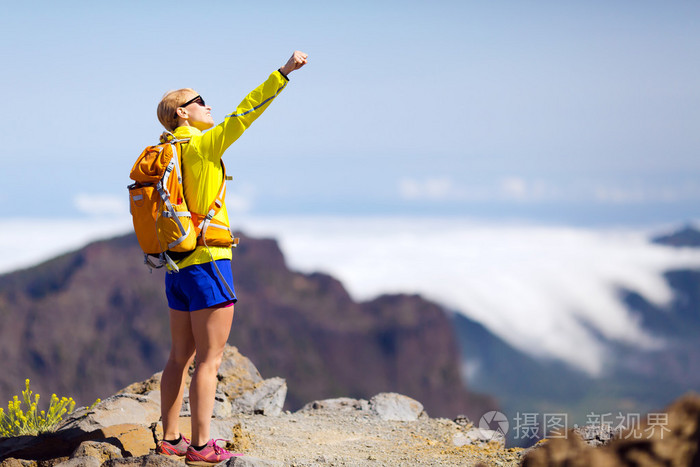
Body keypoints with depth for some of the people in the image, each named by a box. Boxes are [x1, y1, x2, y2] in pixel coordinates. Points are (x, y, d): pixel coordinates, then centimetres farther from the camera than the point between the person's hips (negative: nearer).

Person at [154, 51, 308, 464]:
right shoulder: (201, 146, -11)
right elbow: (244, 112, -16)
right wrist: (284, 73, -16)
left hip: (176, 266, 8)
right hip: (207, 262, -8)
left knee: (181, 356, 14)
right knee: (210, 358, -4)